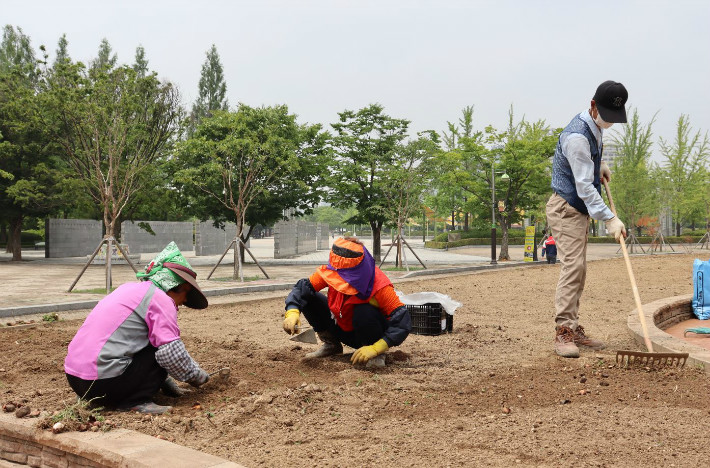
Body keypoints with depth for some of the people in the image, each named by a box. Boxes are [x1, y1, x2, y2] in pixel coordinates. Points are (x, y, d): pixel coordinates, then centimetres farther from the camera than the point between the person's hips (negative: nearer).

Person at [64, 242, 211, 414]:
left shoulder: (129, 288, 18)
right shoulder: (160, 299, -9)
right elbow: (172, 355, -18)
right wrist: (198, 376, -1)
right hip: (102, 385, -9)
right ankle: (136, 401, -8)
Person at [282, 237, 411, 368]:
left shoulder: (378, 285, -32)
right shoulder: (330, 271, -19)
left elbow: (403, 322, -31)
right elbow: (303, 287, -16)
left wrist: (375, 348, -38)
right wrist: (292, 312, -36)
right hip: (342, 329, 5)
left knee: (364, 313, -39)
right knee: (309, 299, -15)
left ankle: (377, 354, -10)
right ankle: (331, 344, 7)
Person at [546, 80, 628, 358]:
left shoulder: (595, 128, 8)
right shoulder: (577, 136, -23)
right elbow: (584, 186, -26)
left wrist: (600, 164, 15)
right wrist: (610, 219, -27)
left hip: (580, 210, 10)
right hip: (565, 208, -10)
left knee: (578, 268, 9)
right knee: (573, 265, -18)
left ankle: (573, 329, 15)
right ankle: (563, 332, -17)